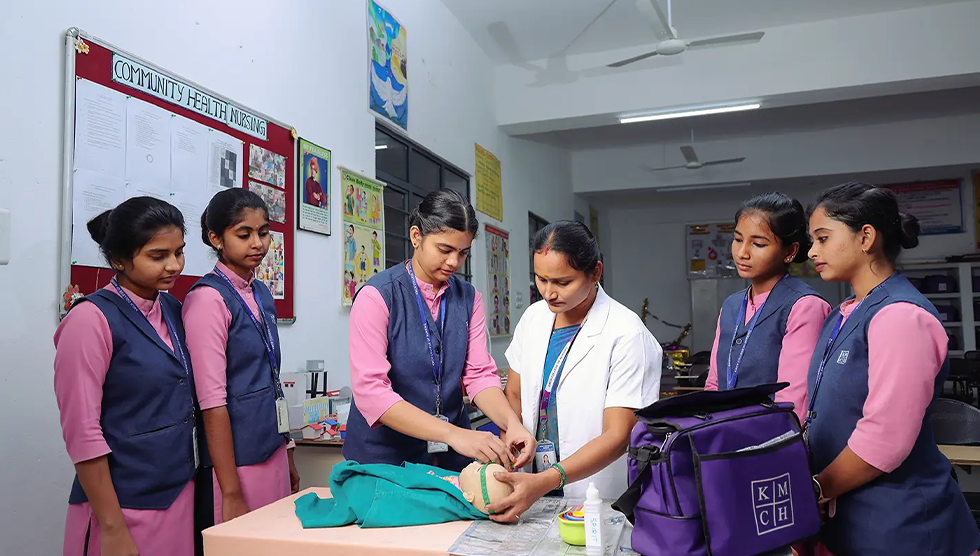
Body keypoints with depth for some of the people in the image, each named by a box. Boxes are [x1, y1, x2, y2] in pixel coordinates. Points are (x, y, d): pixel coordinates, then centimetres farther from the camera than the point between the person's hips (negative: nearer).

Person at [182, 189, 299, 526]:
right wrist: (231, 494, -17)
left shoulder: (262, 294, 9)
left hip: (273, 451, 7)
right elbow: (212, 401, -17)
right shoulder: (208, 299, -14)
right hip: (236, 459, -7)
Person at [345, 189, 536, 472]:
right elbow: (370, 390, -24)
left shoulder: (469, 298, 0)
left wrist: (511, 423, -24)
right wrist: (453, 434, -33)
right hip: (386, 452, -4)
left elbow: (480, 374, -4)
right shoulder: (376, 296, -16)